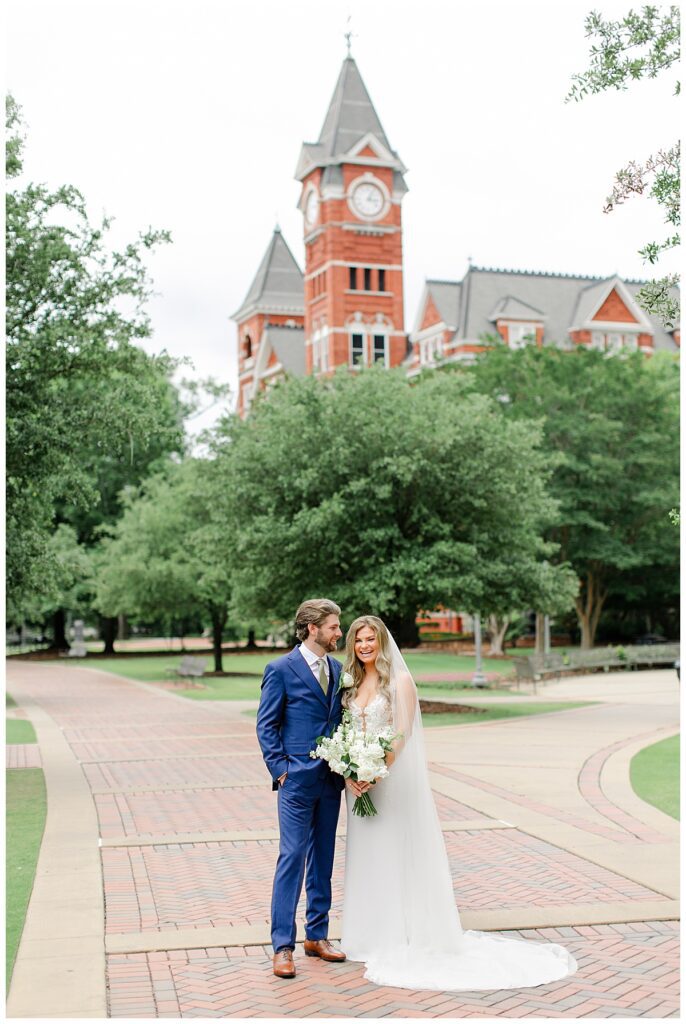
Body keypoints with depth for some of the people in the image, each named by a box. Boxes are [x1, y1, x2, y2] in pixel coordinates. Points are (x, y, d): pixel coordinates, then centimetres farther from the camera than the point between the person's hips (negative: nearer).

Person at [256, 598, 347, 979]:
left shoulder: (338, 669, 11)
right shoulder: (281, 669, -7)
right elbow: (266, 726, -5)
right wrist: (280, 770, -10)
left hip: (331, 780, 6)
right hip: (297, 780, -6)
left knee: (323, 860, 12)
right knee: (292, 859, -6)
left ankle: (317, 935, 23)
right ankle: (282, 947, -1)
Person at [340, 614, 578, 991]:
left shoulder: (400, 681, -7)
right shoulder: (350, 683, 10)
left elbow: (402, 734, -14)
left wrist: (376, 771, -23)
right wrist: (348, 772, -9)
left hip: (393, 778, -6)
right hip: (359, 782, 6)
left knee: (397, 854, -1)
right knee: (367, 856, 11)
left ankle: (404, 936, 8)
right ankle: (372, 935, 21)